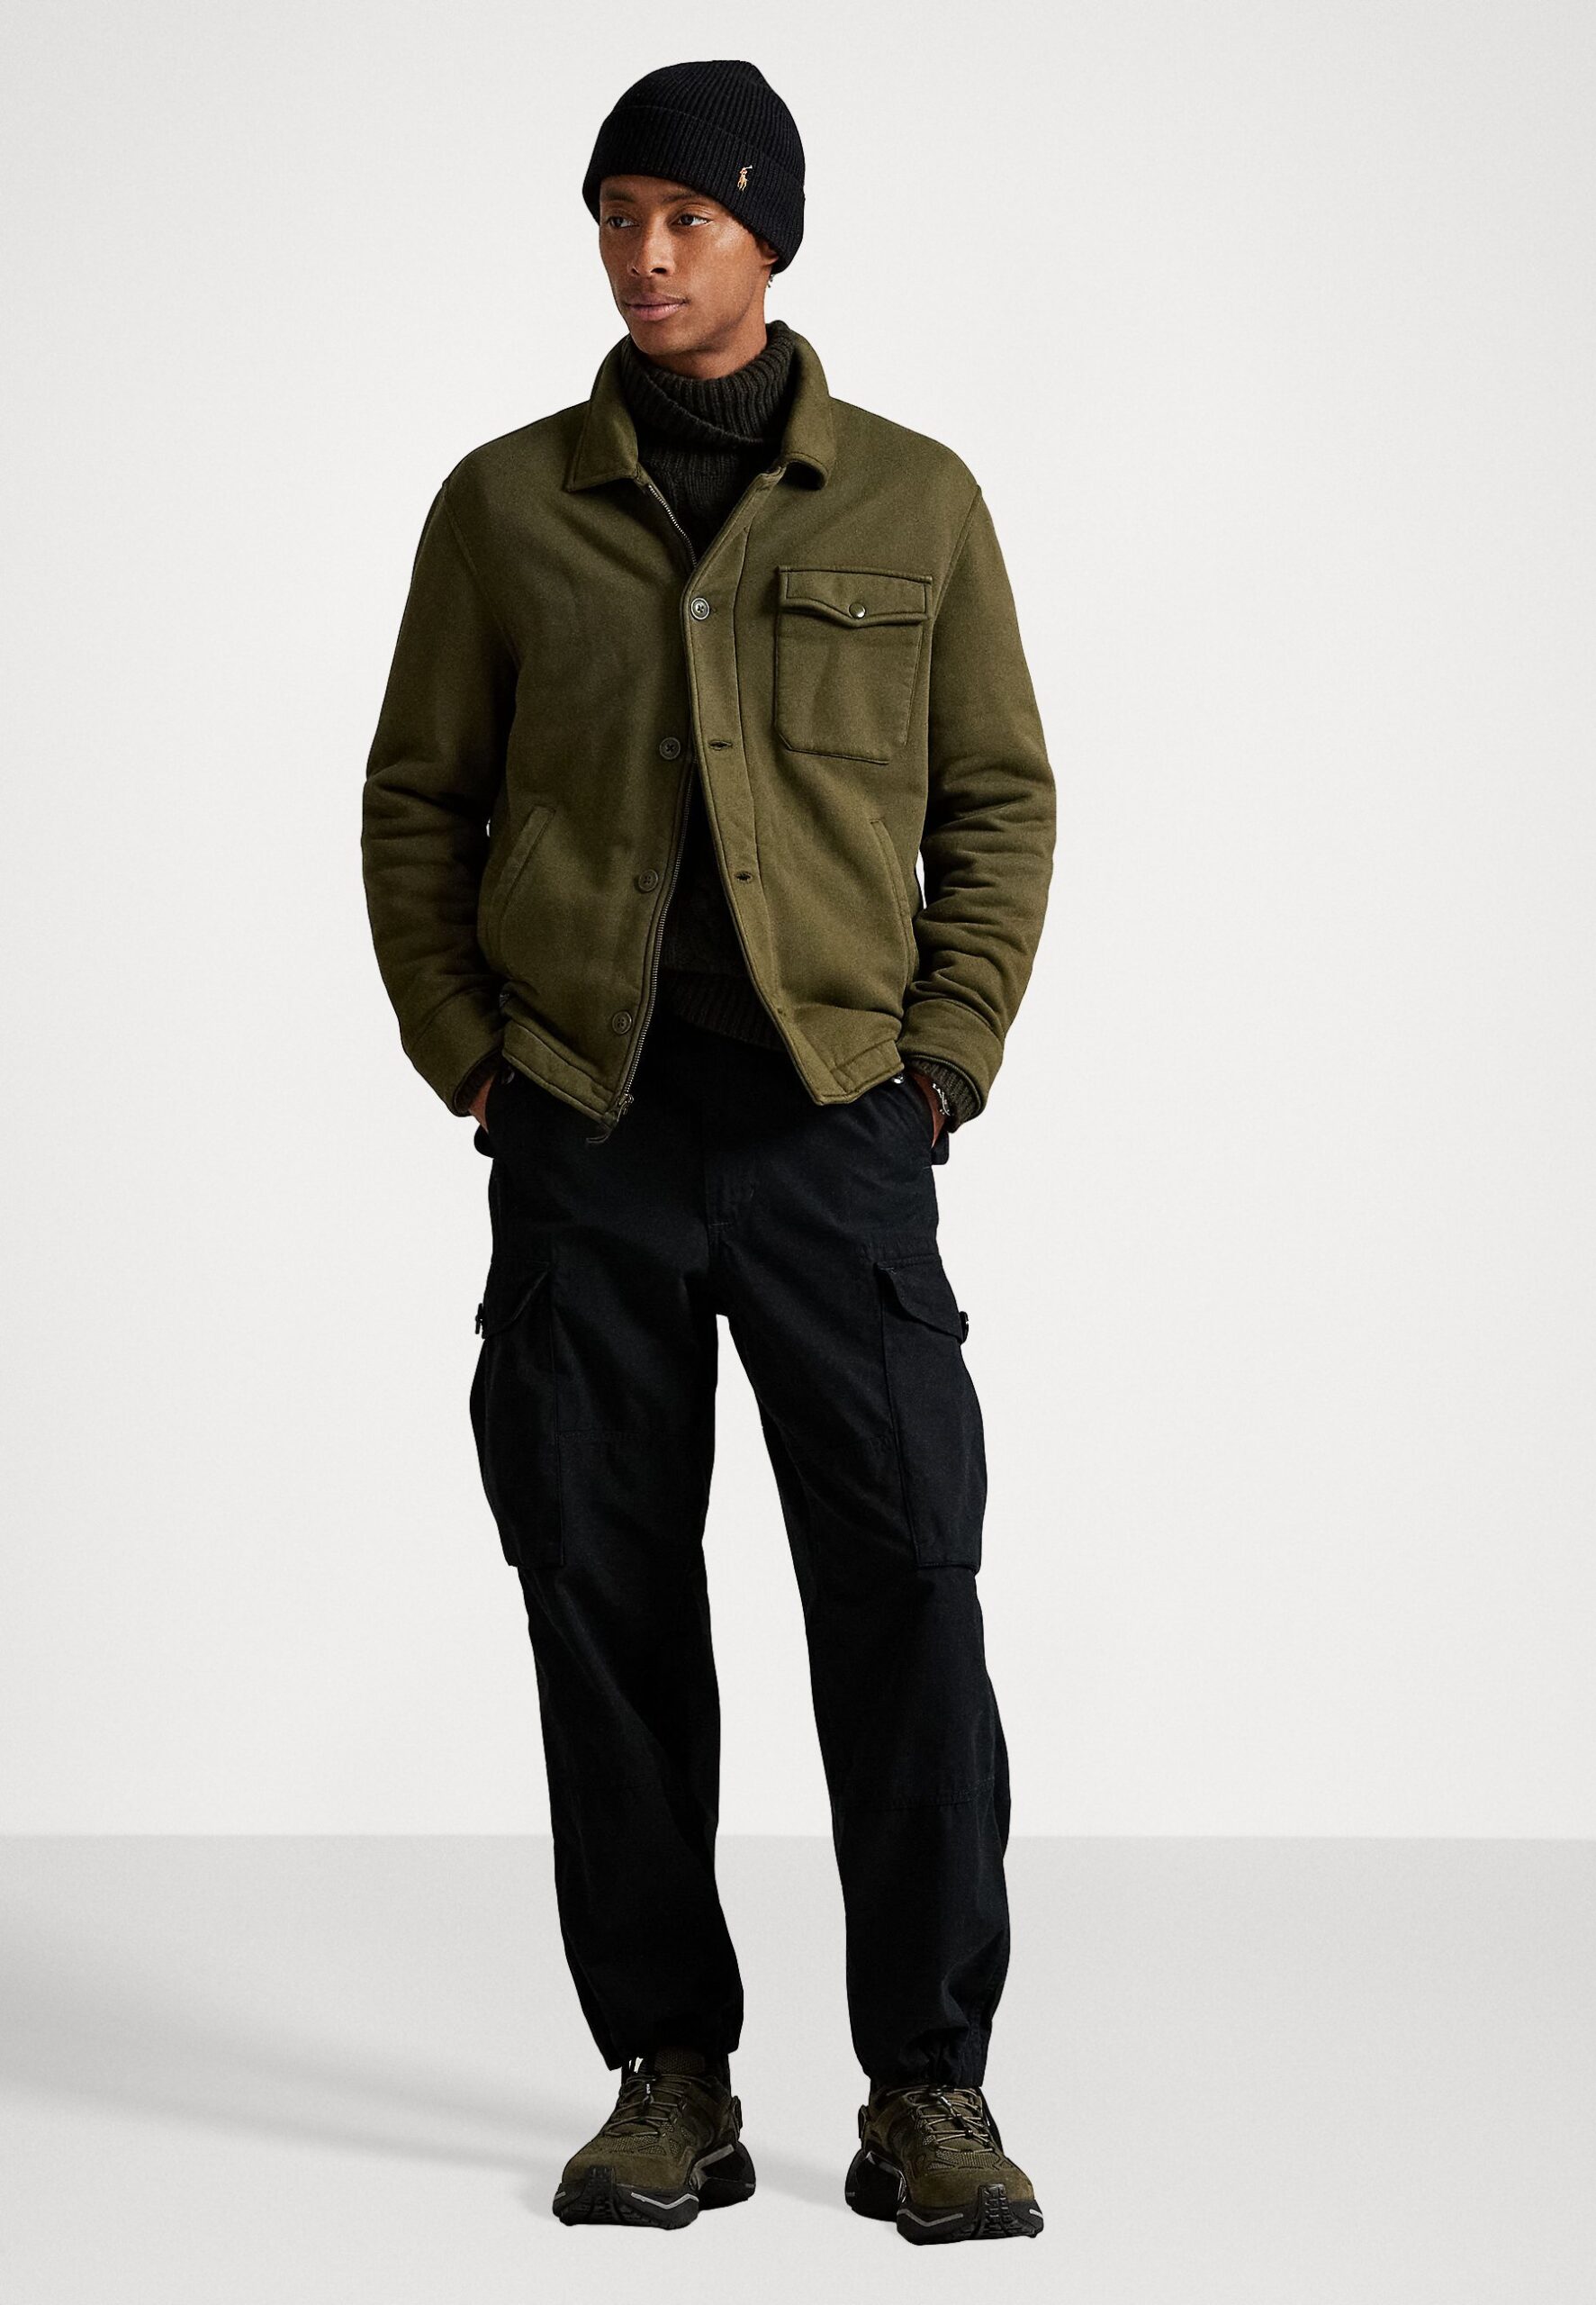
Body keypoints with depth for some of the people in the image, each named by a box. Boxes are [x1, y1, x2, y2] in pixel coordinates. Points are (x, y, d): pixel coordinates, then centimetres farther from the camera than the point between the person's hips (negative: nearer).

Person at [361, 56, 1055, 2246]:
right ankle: (671, 2080, 14)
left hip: (839, 1123, -1)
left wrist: (945, 1062, -1)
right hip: (586, 1136, 1)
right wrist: (468, 1059, 1)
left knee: (906, 1590, -7)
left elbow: (1000, 803, 9)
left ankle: (928, 2090, 3)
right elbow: (417, 804, 11)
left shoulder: (917, 502, 6)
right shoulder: (505, 505, 7)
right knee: (608, 1599, 3)